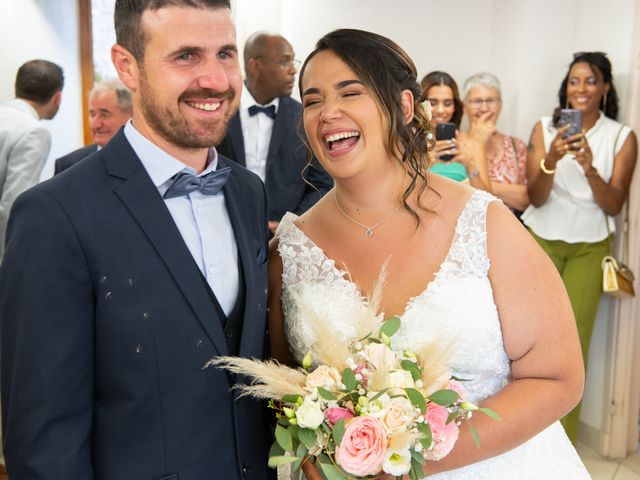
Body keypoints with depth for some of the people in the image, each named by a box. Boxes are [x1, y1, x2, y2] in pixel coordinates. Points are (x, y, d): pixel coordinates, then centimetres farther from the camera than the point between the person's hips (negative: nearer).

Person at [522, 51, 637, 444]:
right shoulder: (545, 128, -1)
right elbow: (536, 198, -6)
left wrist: (589, 168, -23)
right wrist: (551, 159, -25)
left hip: (589, 247, 0)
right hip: (542, 241, 0)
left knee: (574, 338, -1)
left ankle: (563, 438, 14)